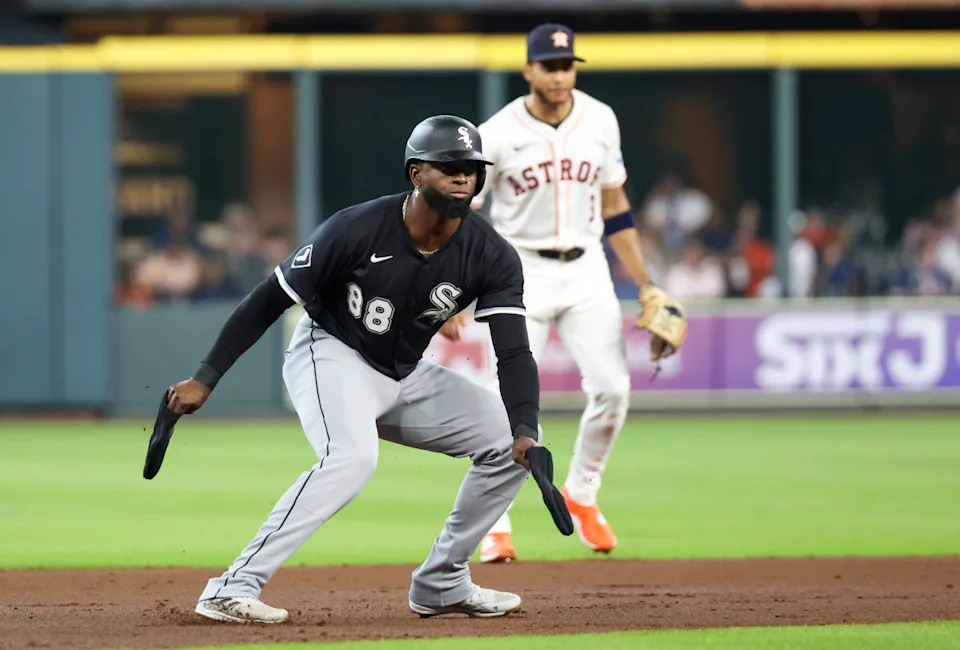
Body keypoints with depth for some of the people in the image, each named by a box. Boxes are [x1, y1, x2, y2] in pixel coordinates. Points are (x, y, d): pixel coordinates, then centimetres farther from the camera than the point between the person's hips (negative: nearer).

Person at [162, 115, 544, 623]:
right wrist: (204, 380, -16)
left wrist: (525, 434, -38)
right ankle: (233, 589, -36)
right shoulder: (357, 229, -25)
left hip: (407, 377, 6)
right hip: (332, 356, -6)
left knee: (510, 442, -2)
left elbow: (514, 354, -20)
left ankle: (441, 585, 10)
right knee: (351, 457, -34)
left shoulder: (492, 257, -14)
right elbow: (270, 299, -17)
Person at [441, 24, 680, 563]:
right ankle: (496, 528, 3)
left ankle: (582, 494, 18)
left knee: (612, 388, -6)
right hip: (522, 271, -3)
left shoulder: (599, 121, 1)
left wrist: (644, 283, 8)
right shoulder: (497, 134, -10)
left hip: (586, 270, 3)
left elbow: (615, 208, 11)